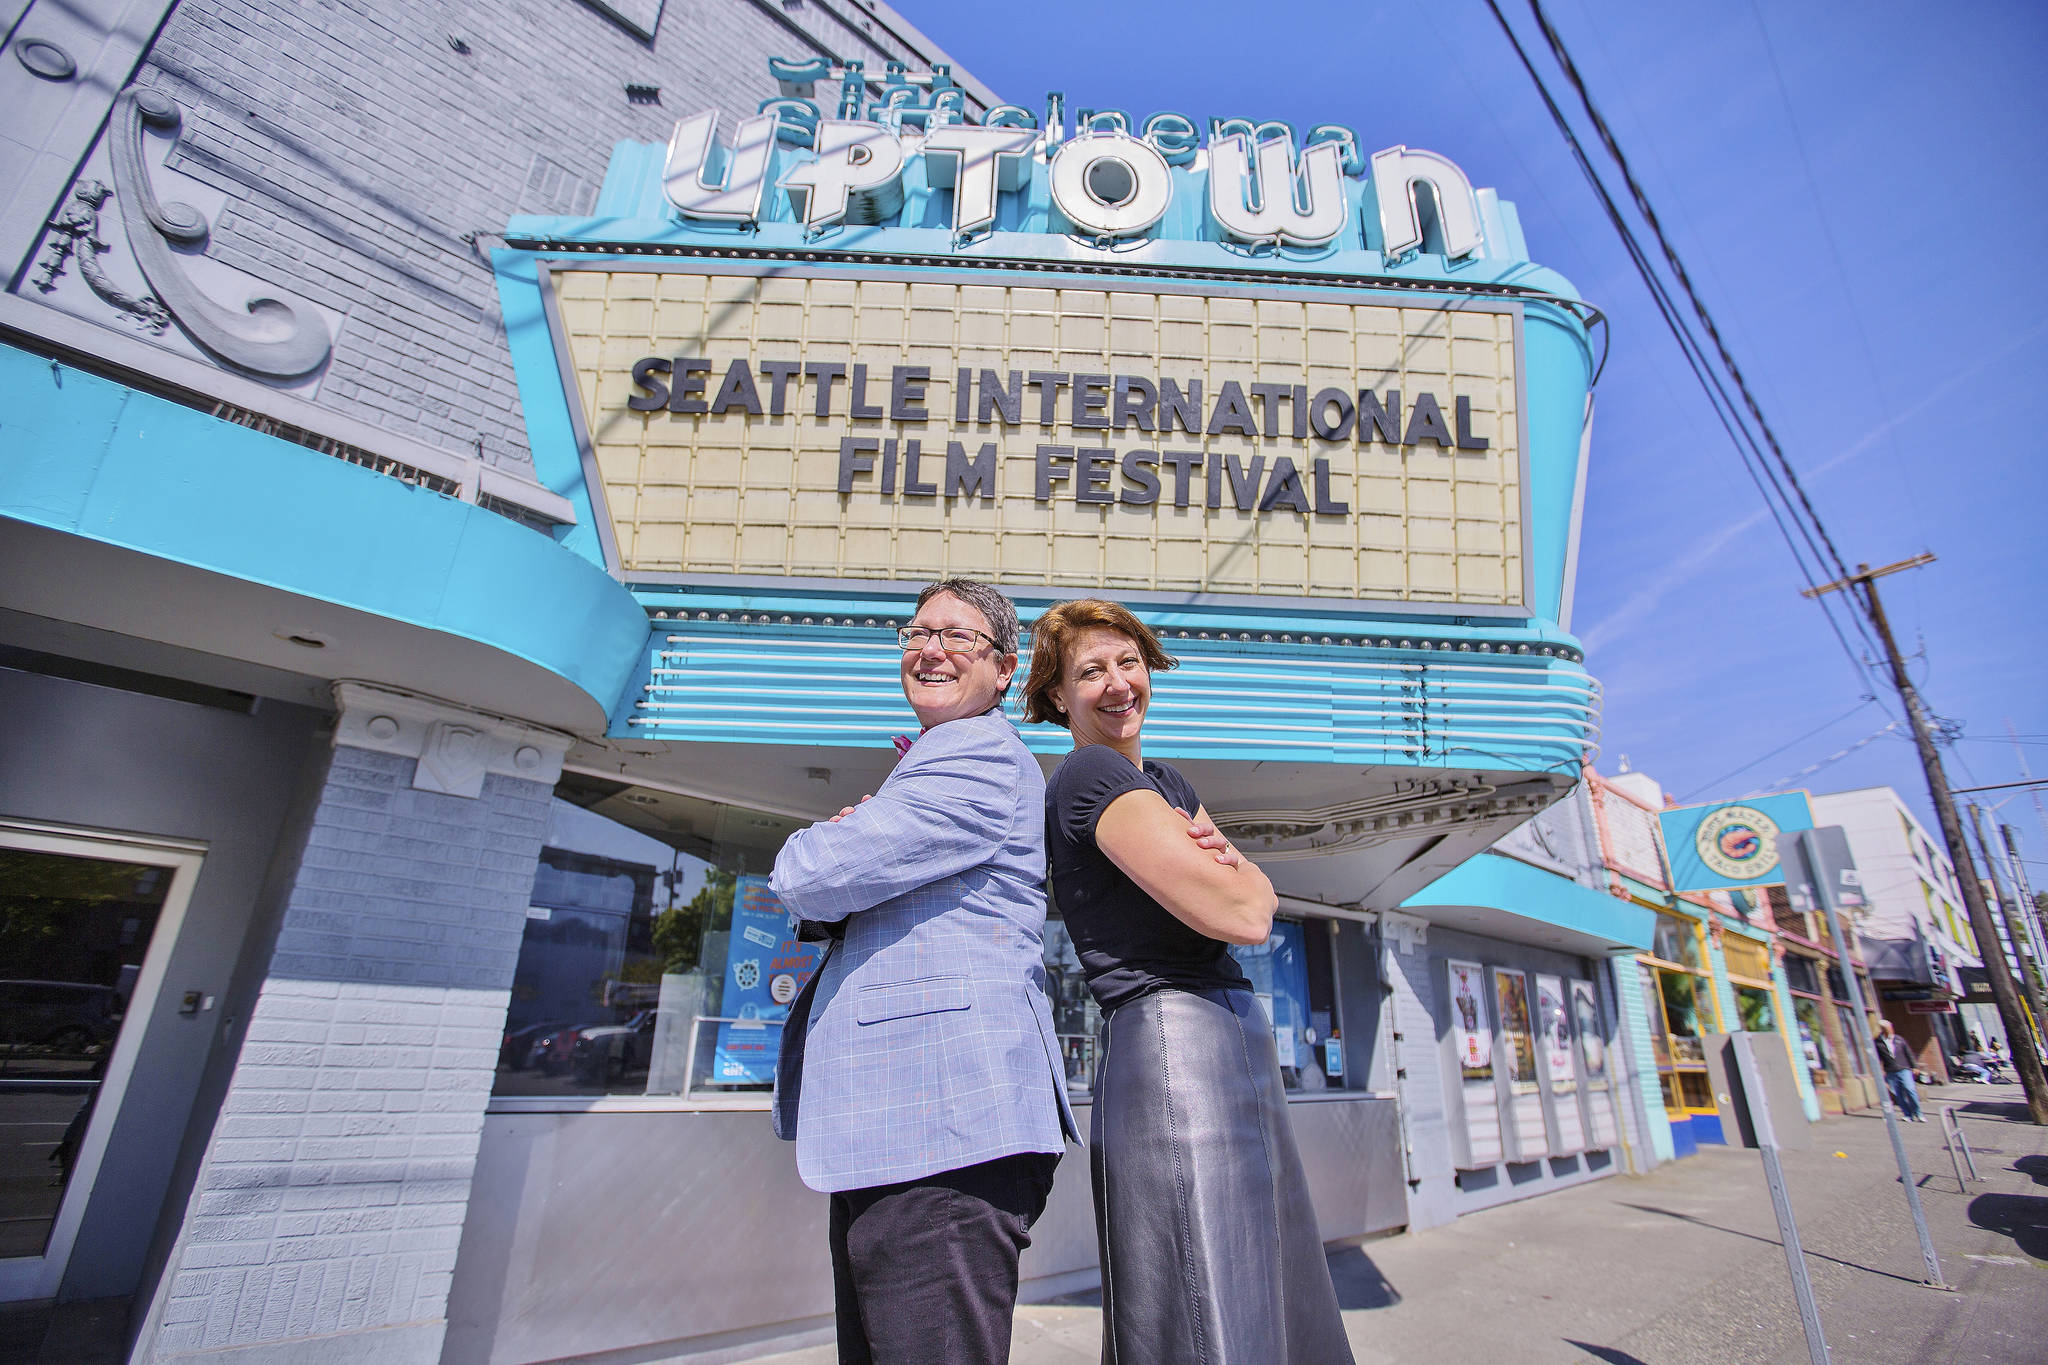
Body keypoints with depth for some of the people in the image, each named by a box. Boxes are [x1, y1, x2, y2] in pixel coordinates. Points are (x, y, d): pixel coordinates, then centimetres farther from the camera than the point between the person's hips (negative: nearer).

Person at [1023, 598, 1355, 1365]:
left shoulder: (1164, 782, 18)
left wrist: (1222, 862, -8)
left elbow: (1259, 897, 13)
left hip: (1234, 1044, 10)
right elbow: (1242, 916, -18)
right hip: (1173, 1041, -10)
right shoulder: (1091, 776, -12)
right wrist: (1239, 875, 5)